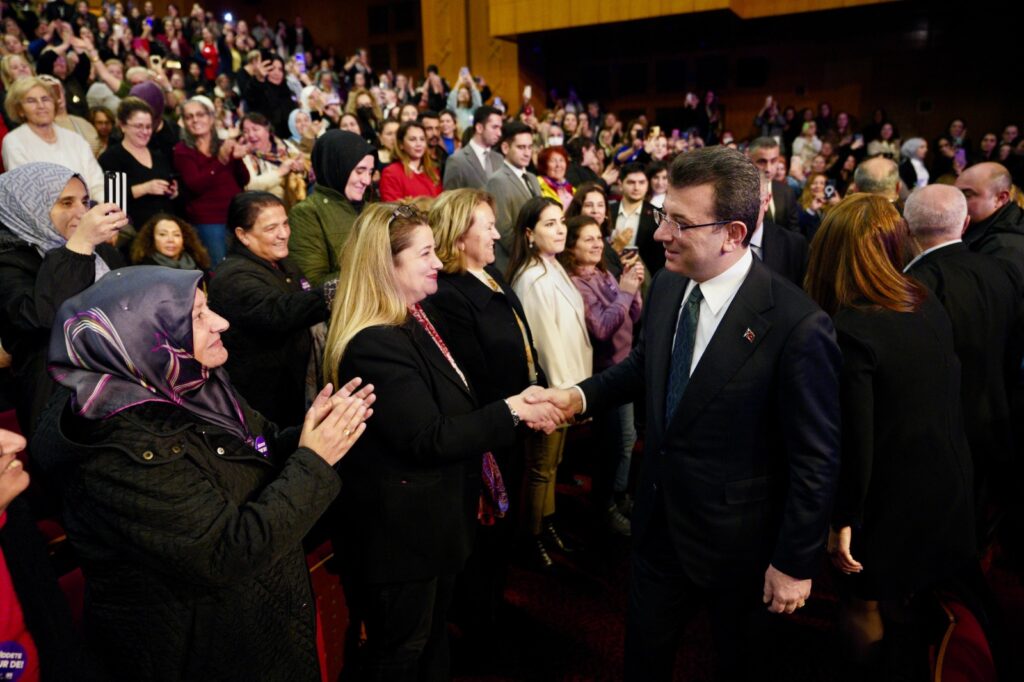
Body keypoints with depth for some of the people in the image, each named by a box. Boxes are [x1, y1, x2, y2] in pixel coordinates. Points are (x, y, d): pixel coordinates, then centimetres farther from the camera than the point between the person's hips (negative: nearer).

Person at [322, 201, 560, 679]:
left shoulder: (417, 318, 4)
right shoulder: (376, 343, -29)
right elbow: (429, 439, -28)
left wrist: (516, 407, 2)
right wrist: (509, 411, -23)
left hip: (427, 519, 10)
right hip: (400, 528, -9)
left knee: (431, 636, 29)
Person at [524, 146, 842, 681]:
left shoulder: (797, 325, -26)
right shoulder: (666, 286, -6)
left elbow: (816, 460, -18)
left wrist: (795, 564, -11)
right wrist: (579, 395, -6)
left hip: (739, 542, -5)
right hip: (659, 520, 5)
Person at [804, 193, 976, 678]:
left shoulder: (849, 330, -27)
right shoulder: (929, 305, -3)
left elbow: (855, 442, -24)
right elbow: (950, 397, 9)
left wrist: (844, 520, -14)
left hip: (889, 506, -7)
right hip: (947, 495, 8)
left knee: (866, 610, 15)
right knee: (906, 611, 27)